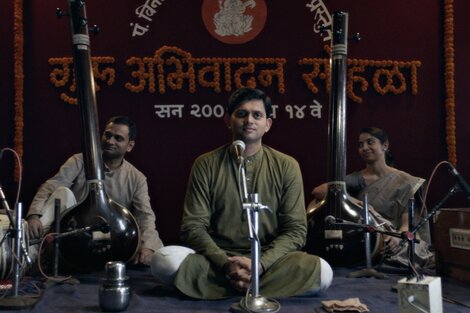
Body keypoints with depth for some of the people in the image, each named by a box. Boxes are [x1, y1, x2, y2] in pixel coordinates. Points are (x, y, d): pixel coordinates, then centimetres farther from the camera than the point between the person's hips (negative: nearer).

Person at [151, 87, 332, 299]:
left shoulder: (286, 166, 2)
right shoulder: (205, 165, 2)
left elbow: (295, 230, -1)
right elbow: (193, 226, -3)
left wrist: (259, 264, -18)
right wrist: (226, 264, -20)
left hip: (269, 261, 1)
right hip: (217, 261, 0)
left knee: (321, 271, -29)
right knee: (165, 260, -29)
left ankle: (224, 287, -17)